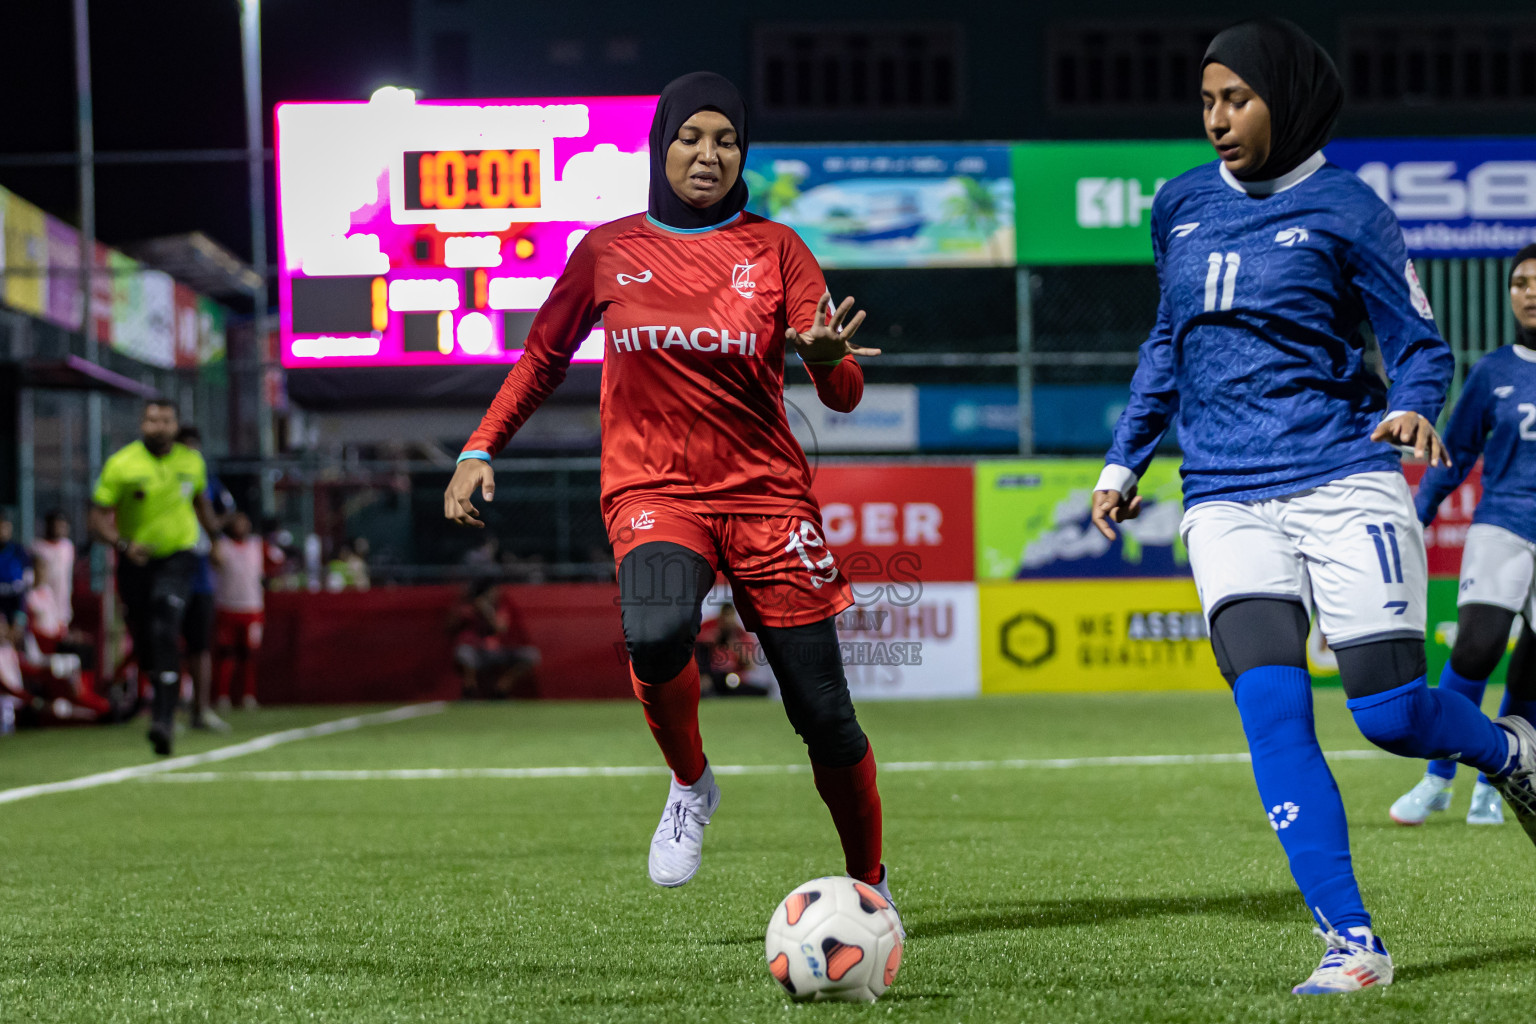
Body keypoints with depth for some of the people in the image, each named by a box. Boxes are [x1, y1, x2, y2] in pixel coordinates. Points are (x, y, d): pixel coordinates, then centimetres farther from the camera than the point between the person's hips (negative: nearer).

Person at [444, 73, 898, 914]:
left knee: (823, 714, -3)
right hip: (652, 491, -1)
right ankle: (689, 786, -3)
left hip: (765, 493, 1)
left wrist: (827, 357, -27)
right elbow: (543, 357, 19)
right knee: (657, 634, -34)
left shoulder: (774, 249, 3)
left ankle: (868, 886, 21)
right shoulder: (607, 252, 6)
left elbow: (843, 395, -4)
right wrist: (480, 448, 8)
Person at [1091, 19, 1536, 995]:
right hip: (1229, 499, 3)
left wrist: (1413, 408, -21)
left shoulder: (1344, 208, -3)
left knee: (1392, 712, -7)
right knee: (1270, 703, -15)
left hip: (1346, 478, -3)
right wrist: (1126, 460, 22)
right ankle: (1353, 943, -13)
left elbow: (1420, 342, 0)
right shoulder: (1181, 206, 11)